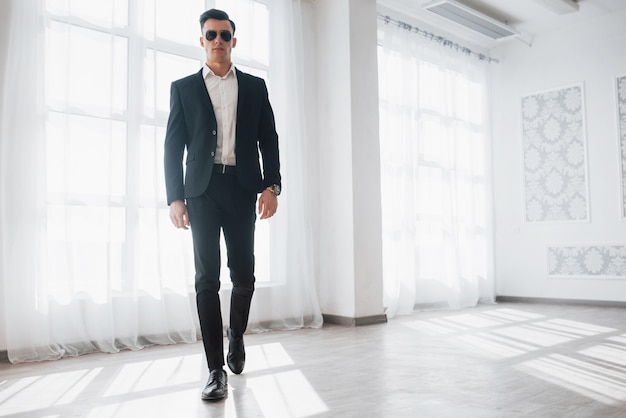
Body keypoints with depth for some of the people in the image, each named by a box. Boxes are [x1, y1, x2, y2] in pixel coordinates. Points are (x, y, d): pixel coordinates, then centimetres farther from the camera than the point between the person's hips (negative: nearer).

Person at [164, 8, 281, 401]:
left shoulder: (255, 87, 13)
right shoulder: (183, 87, 11)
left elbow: (269, 140, 8)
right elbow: (174, 146, 6)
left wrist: (271, 186, -5)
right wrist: (175, 197, -4)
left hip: (242, 189, 1)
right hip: (202, 190, 0)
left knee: (244, 274, 2)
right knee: (207, 279, -3)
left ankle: (236, 333, 33)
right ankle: (216, 369, 4)